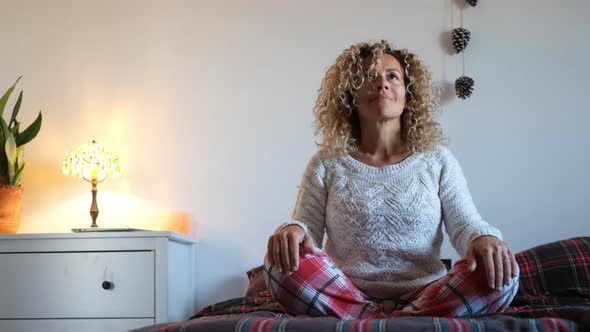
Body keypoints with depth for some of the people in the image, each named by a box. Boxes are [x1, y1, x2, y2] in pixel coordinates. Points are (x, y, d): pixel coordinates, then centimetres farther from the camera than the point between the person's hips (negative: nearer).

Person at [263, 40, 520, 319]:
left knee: (498, 273, -27)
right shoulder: (327, 164, 9)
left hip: (427, 297, 1)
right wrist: (293, 230, -22)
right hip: (343, 300, 0)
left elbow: (465, 224, 5)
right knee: (281, 261, -29)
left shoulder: (437, 160, 11)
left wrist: (483, 237, -21)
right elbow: (306, 226, 3)